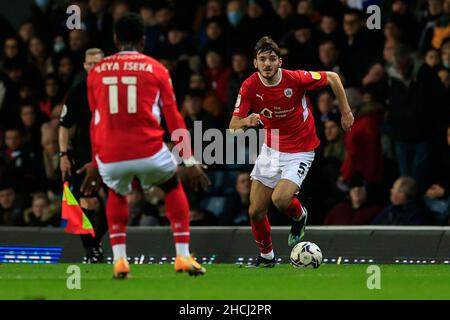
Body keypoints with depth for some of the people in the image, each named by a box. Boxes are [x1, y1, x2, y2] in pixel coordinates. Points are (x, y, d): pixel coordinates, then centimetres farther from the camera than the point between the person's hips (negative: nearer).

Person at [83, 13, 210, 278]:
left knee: (117, 194, 33)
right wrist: (190, 161, 14)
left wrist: (95, 163, 31)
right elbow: (174, 119, 8)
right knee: (173, 188, 28)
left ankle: (119, 260, 19)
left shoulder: (97, 72, 12)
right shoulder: (155, 69, 7)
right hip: (149, 152, -2)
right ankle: (183, 256, 17)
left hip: (110, 157, 2)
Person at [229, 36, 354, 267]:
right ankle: (266, 256, 28)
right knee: (256, 211, 2)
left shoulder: (295, 79, -21)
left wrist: (346, 112, -2)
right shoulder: (249, 87, -14)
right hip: (271, 150, 4)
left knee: (280, 200, -25)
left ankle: (299, 217, 12)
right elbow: (233, 127, -15)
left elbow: (332, 78, -4)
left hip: (300, 151, -4)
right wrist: (245, 121, -37)